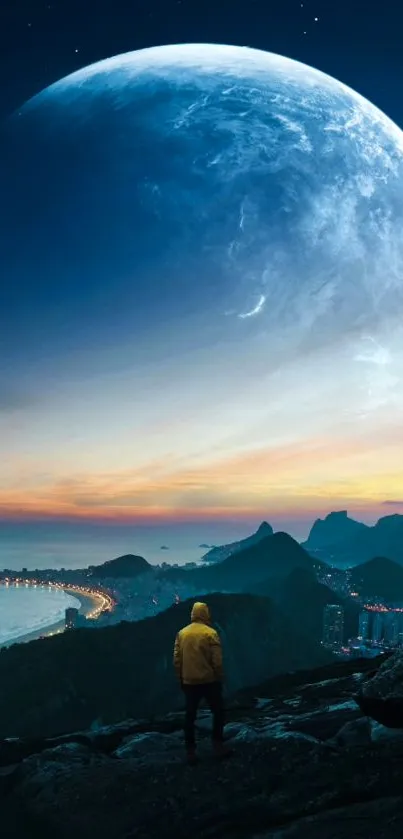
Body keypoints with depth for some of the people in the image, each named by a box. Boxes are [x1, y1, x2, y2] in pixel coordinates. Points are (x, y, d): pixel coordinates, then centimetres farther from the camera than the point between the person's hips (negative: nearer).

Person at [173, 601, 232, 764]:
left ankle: (191, 752, 12)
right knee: (218, 712, 14)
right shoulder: (210, 633, -10)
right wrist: (219, 679, 3)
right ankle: (218, 747, 13)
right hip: (209, 681, -3)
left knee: (190, 716, 11)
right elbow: (217, 660, -11)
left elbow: (176, 660, 4)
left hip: (189, 682, 3)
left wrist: (181, 679, 14)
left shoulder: (182, 633, 1)